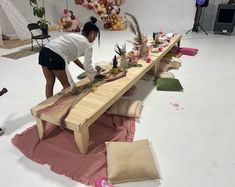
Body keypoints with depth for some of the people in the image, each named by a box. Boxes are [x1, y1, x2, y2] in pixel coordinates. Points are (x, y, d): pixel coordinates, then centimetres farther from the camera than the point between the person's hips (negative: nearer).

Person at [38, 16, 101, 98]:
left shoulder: (75, 36, 27)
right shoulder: (88, 45, 5)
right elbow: (88, 67, 3)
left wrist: (85, 68, 33)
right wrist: (96, 72, 24)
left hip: (44, 51, 8)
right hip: (56, 56, -8)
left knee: (50, 83, 22)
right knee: (67, 86, 12)